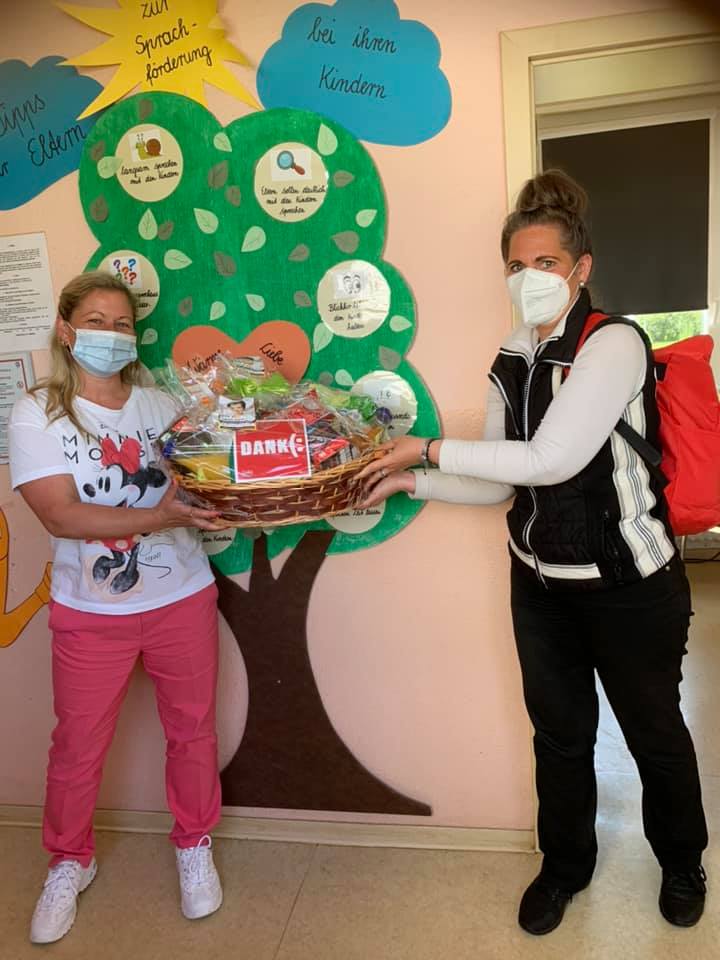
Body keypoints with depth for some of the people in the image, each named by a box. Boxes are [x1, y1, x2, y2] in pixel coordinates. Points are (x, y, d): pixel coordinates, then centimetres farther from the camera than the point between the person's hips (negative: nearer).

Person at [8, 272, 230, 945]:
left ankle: (194, 846, 39)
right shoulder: (37, 413, -6)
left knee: (191, 730, 14)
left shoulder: (161, 406, 3)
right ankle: (69, 863, 41)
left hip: (183, 599, 2)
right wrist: (161, 517, -30)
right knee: (78, 746, 13)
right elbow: (61, 516, -18)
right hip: (89, 613, -2)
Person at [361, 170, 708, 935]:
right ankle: (565, 863, 45)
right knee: (560, 732, 20)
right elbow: (503, 482, 3)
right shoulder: (509, 363, 2)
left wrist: (432, 449, -20)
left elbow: (551, 460, -27)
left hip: (629, 587, -5)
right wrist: (411, 484, -8)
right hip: (540, 584, 5)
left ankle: (682, 863, 48)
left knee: (653, 732, 18)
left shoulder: (614, 343, -18)